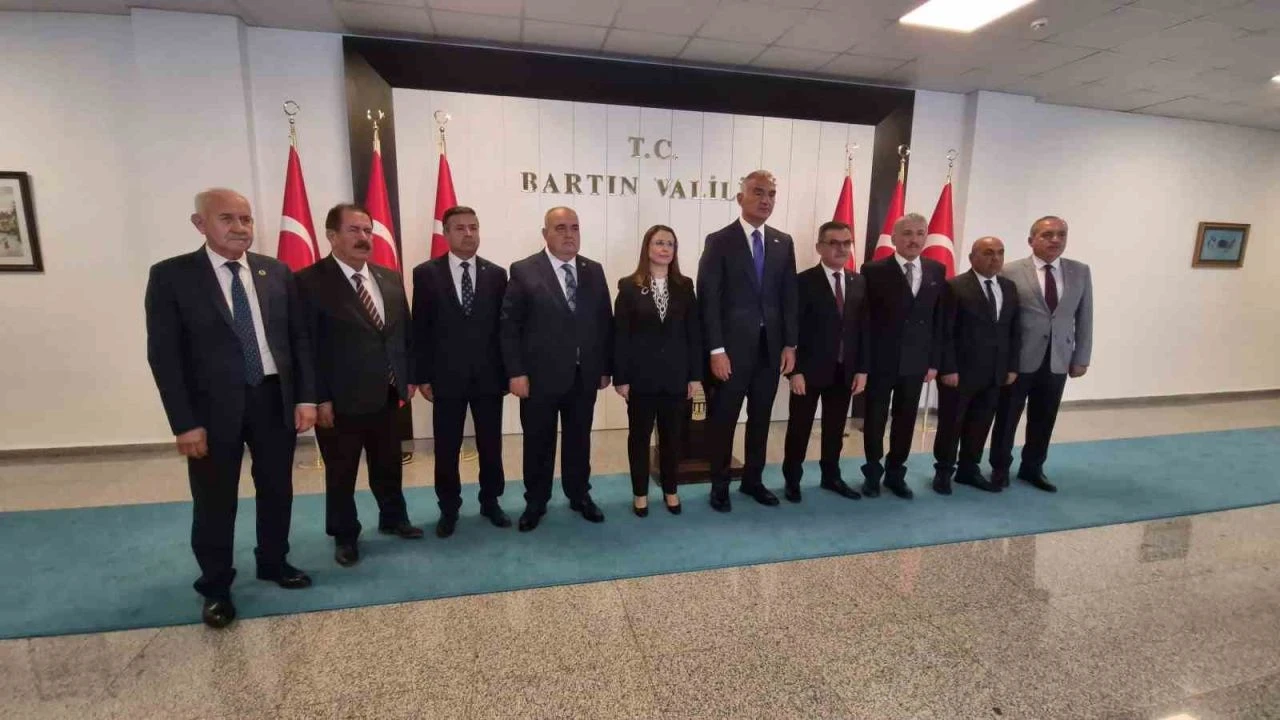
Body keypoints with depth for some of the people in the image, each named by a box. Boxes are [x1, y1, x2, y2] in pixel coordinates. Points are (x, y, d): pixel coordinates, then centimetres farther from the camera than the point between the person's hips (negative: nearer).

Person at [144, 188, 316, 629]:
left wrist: (306, 397, -1)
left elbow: (300, 337, 5)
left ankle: (273, 562, 38)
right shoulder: (171, 276, -5)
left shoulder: (277, 272, 4)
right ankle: (215, 587, 31)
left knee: (277, 490, 16)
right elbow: (163, 354, -8)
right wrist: (185, 423, -12)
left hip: (276, 399, 3)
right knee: (215, 502, 10)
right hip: (213, 407, -3)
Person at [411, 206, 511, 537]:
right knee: (447, 448, 10)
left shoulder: (497, 274, 3)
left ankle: (490, 501, 30)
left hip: (489, 375, 1)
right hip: (447, 376, -1)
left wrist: (507, 370, 0)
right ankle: (449, 508, 28)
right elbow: (420, 329, -1)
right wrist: (422, 376, -4)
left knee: (490, 445, 12)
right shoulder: (426, 273, 0)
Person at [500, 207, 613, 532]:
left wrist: (605, 367, 6)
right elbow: (509, 326, -7)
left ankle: (580, 496, 34)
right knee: (538, 443, 11)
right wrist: (516, 373, -12)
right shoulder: (523, 271, -5)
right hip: (540, 376, -3)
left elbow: (605, 322, 8)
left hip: (584, 376, 3)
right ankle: (535, 502, 29)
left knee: (579, 440, 15)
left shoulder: (594, 271, 7)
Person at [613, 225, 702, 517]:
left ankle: (670, 490, 30)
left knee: (672, 435, 12)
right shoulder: (629, 287, -2)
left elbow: (694, 333, 3)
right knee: (639, 435, 10)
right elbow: (620, 335, -5)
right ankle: (640, 492, 26)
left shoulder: (684, 286, 4)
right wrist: (621, 377, -8)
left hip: (675, 375, 2)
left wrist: (695, 375, 0)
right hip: (641, 375, -2)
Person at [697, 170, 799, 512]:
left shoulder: (783, 242, 9)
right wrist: (716, 350, -15)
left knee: (761, 419, 14)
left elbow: (789, 297, 10)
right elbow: (708, 300, -10)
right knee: (723, 420, 6)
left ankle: (753, 479, 30)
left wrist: (790, 344, 3)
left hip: (771, 347, 5)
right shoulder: (719, 241, -5)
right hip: (732, 348, -4)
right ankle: (720, 485, 22)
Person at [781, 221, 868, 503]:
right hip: (810, 370, -4)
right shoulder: (804, 282, -8)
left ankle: (831, 476, 31)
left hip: (845, 371, 5)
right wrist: (795, 370, -15)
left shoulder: (859, 283, 8)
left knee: (835, 428, 15)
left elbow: (863, 328, 8)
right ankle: (792, 479, 22)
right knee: (800, 427, 7)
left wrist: (862, 368, 3)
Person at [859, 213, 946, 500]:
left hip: (916, 362, 4)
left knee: (906, 421, 13)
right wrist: (863, 362, -12)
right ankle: (873, 473, 25)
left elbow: (938, 319, 7)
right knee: (875, 419, 8)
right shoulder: (874, 270, -8)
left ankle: (896, 473, 29)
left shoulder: (937, 271, 5)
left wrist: (933, 360, 3)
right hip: (880, 361, -3)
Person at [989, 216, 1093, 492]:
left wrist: (1081, 358, 7)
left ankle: (1033, 468, 30)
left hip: (1058, 361, 4)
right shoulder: (1011, 272, -7)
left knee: (1044, 420, 13)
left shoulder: (1081, 272, 7)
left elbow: (1084, 319, 9)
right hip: (1018, 360, -4)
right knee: (1007, 417, 8)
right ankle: (1000, 468, 24)